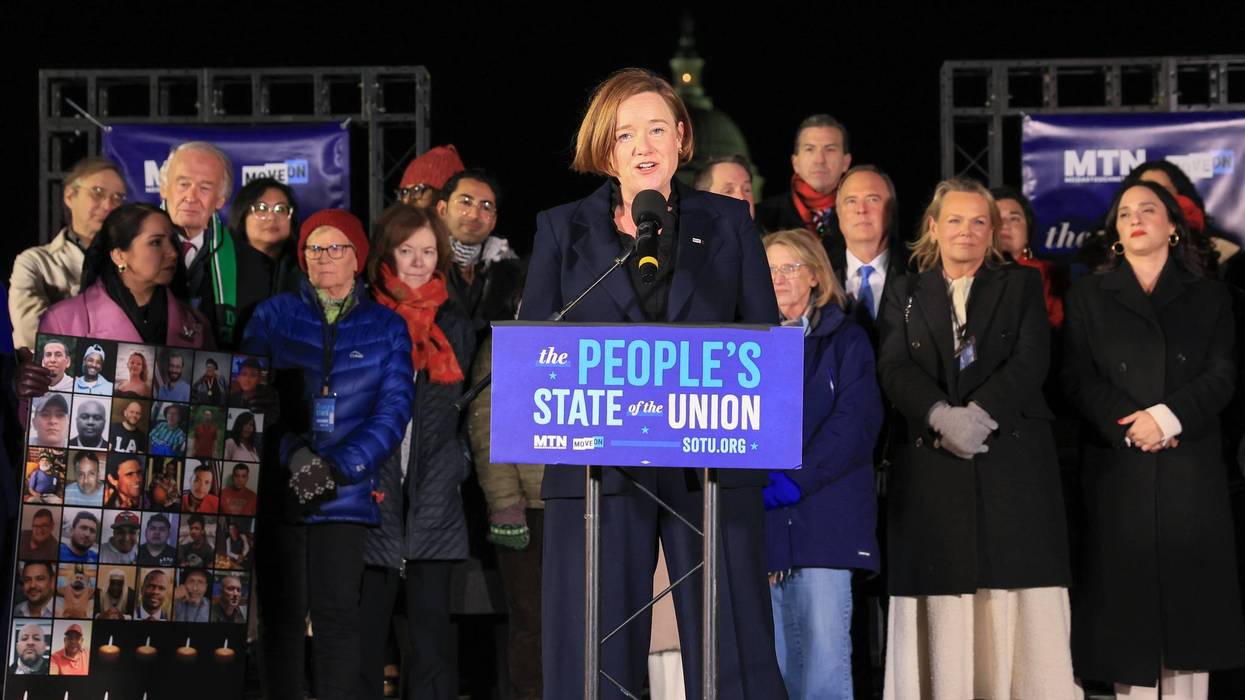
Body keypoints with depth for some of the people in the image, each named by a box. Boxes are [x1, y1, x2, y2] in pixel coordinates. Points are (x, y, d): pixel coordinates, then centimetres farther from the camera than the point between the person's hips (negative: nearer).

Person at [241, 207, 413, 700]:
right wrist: (295, 455, -15)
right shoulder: (274, 316, 9)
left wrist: (338, 466, -13)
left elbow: (394, 409, 0)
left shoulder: (386, 327, 8)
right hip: (278, 489, 1)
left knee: (336, 612, -7)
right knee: (282, 613, 0)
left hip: (346, 492, -1)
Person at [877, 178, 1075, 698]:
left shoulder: (1022, 286, 14)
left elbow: (1030, 362, 0)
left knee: (1017, 603, -7)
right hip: (932, 466, 1)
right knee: (945, 608, -5)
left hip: (1013, 460, -1)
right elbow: (895, 369, 2)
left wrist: (978, 413, -15)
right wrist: (942, 417, -16)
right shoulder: (905, 296, 17)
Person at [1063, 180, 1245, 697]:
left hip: (1190, 470, 0)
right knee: (1127, 593, -4)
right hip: (1118, 470, 0)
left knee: (1189, 591, -3)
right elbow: (1079, 376, 2)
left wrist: (1168, 416, -14)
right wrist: (1128, 425, -13)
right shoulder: (1088, 296, 13)